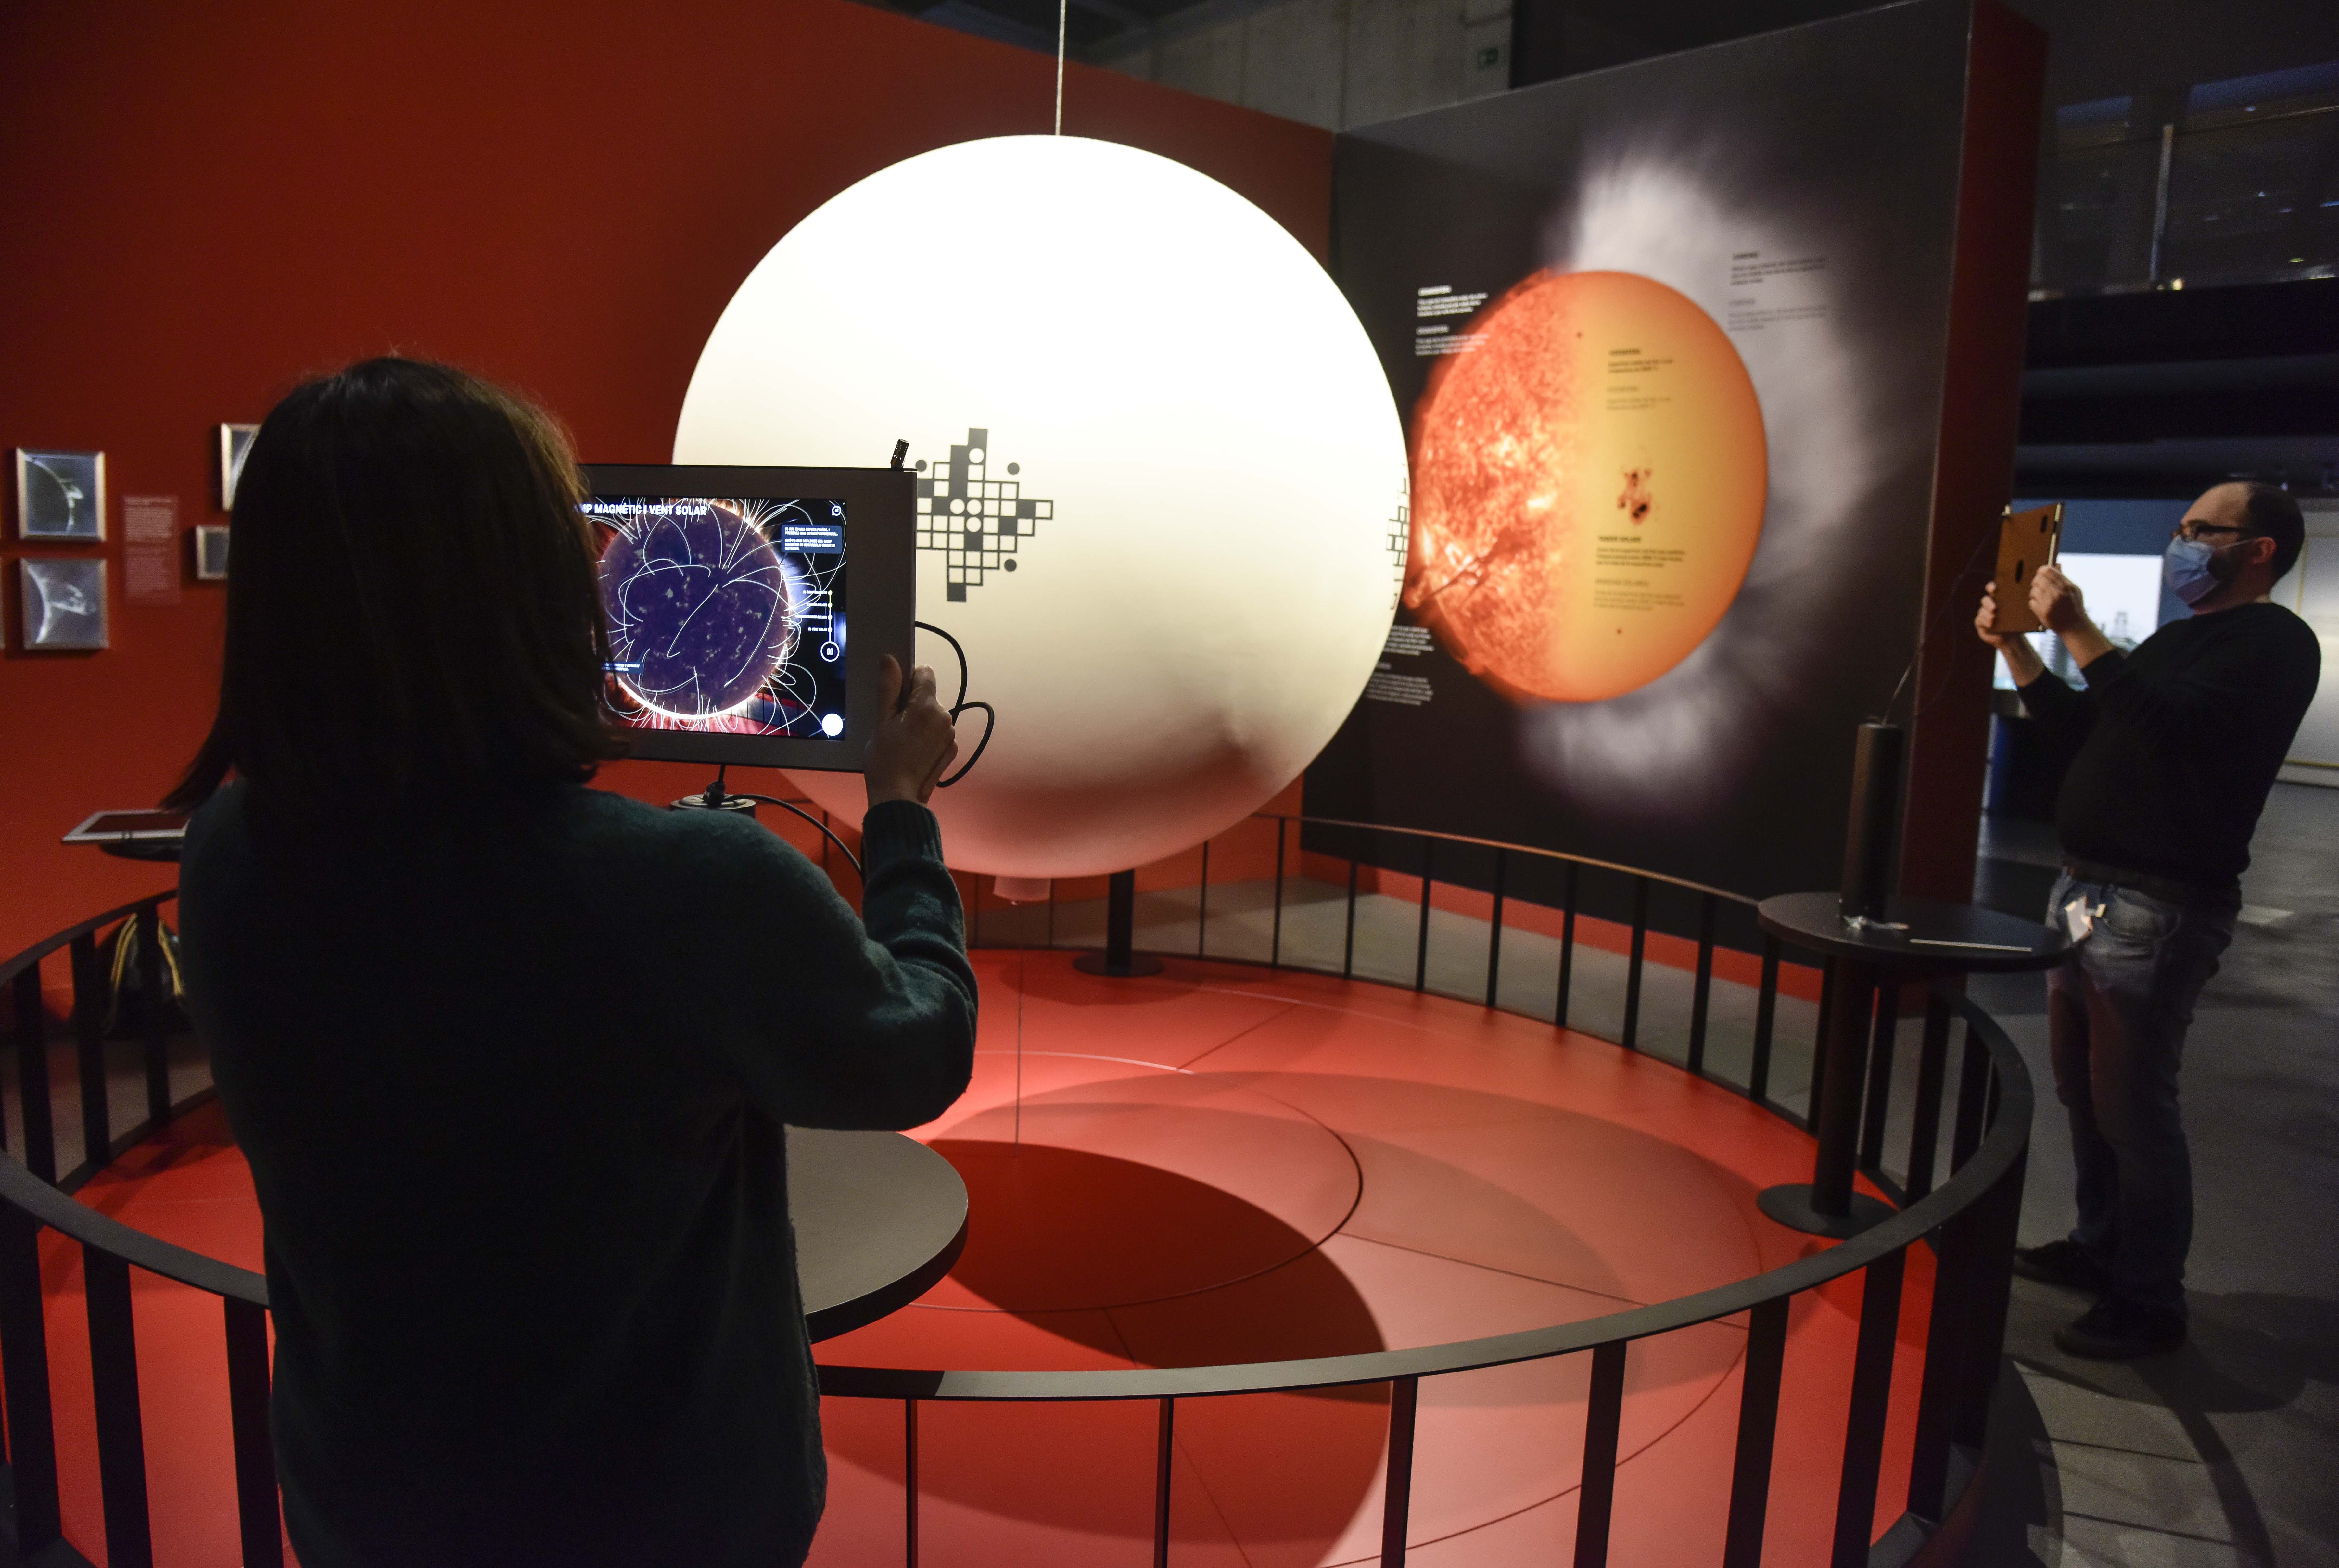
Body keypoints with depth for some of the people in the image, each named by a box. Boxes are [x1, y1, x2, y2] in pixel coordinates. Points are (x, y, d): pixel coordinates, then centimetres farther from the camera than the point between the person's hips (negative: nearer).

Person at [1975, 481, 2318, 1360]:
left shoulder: (2275, 644, -9)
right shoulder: (2178, 639, 20)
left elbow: (2173, 726, -26)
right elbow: (2081, 734, 22)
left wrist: (2077, 632, -24)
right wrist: (2015, 648, 13)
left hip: (2157, 910, -9)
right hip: (2086, 891, 9)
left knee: (2133, 1108, -5)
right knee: (2083, 1090, 17)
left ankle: (2149, 1303, 7)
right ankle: (2101, 1248, 31)